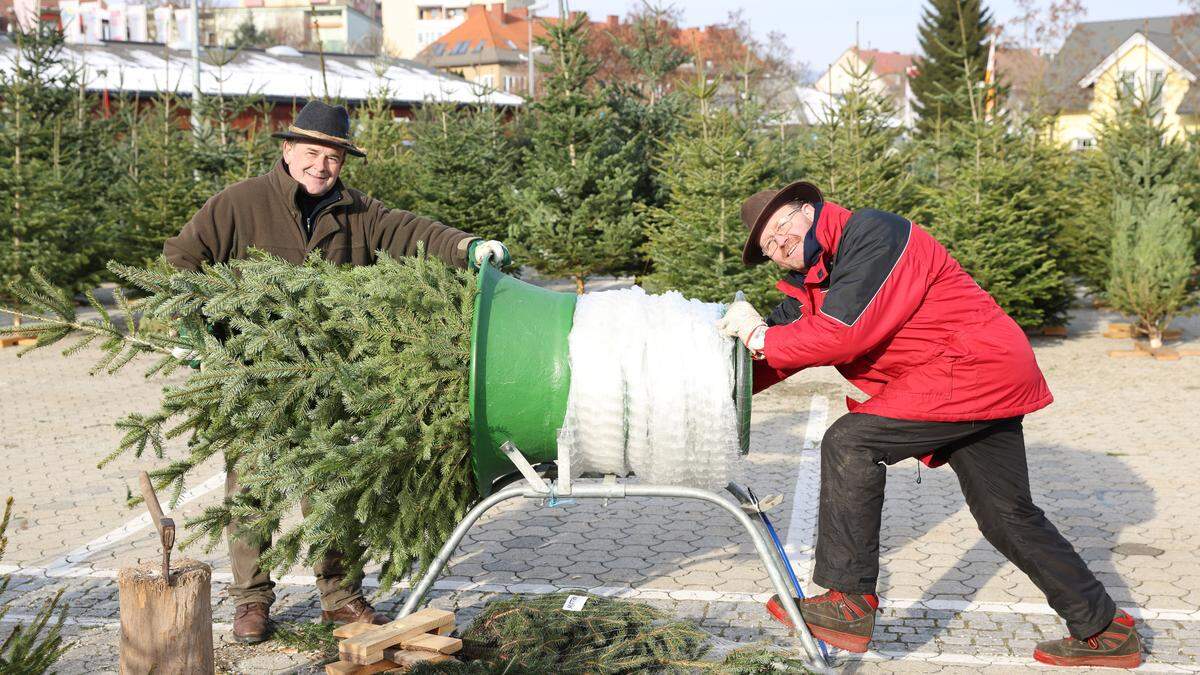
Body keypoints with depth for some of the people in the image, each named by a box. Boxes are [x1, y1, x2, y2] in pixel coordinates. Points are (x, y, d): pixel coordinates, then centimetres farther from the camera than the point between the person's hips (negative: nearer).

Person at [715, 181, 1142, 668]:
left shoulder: (871, 234, -16)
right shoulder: (808, 281, 13)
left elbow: (844, 332, -24)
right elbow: (779, 346, 10)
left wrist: (762, 338, -16)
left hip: (976, 369, -10)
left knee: (850, 443, -15)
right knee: (1008, 517, 15)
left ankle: (848, 606, -11)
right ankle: (1105, 631, 27)